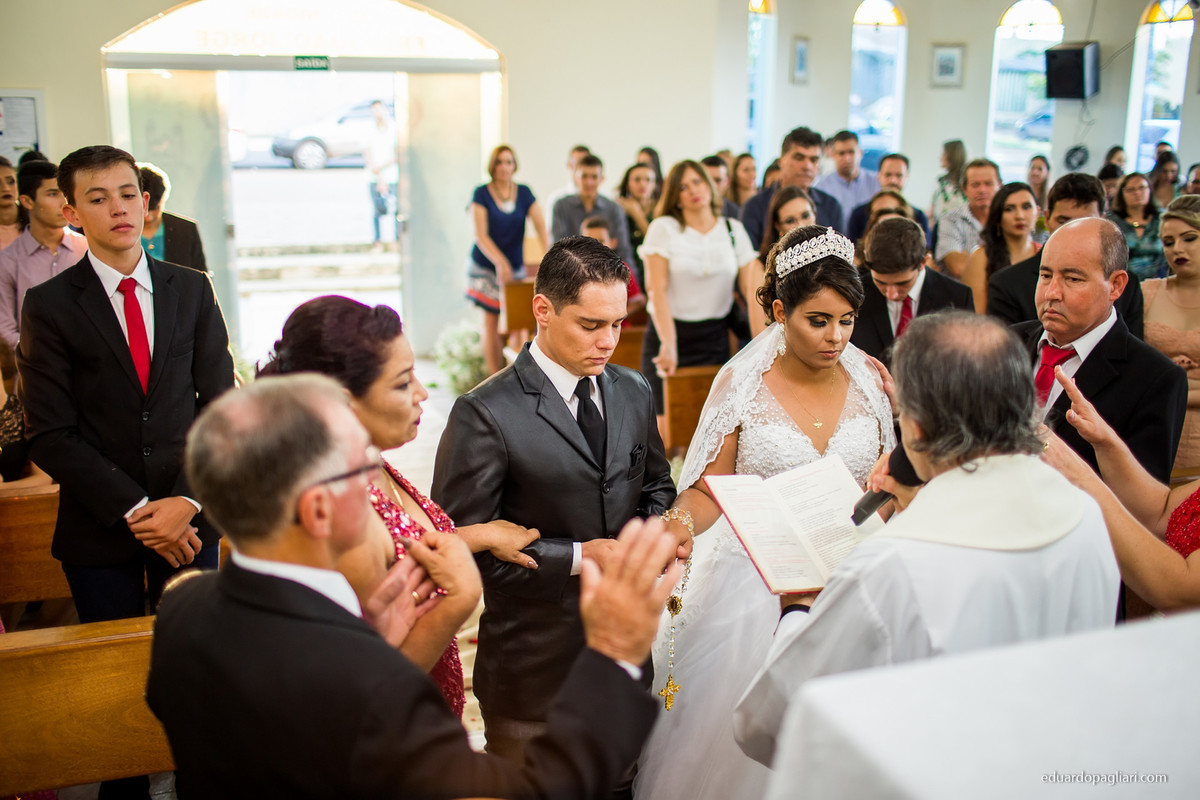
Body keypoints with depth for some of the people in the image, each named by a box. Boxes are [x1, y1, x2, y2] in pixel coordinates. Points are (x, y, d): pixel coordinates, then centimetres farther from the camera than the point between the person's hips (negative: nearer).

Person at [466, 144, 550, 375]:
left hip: (515, 267, 2)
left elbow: (541, 227, -7)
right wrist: (500, 262, -30)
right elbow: (480, 236, -14)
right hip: (486, 267, -2)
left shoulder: (524, 193, 2)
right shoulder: (481, 194, -6)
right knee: (491, 322, -3)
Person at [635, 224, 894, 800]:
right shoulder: (741, 383, -6)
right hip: (756, 589, -2)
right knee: (740, 738, 5)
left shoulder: (871, 380, 1)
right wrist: (679, 525, -24)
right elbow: (710, 489, -5)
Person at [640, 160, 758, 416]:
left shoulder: (734, 230, 8)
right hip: (670, 331, -2)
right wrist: (669, 344, -20)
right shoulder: (663, 228, 0)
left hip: (716, 337, 2)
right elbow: (657, 291, -8)